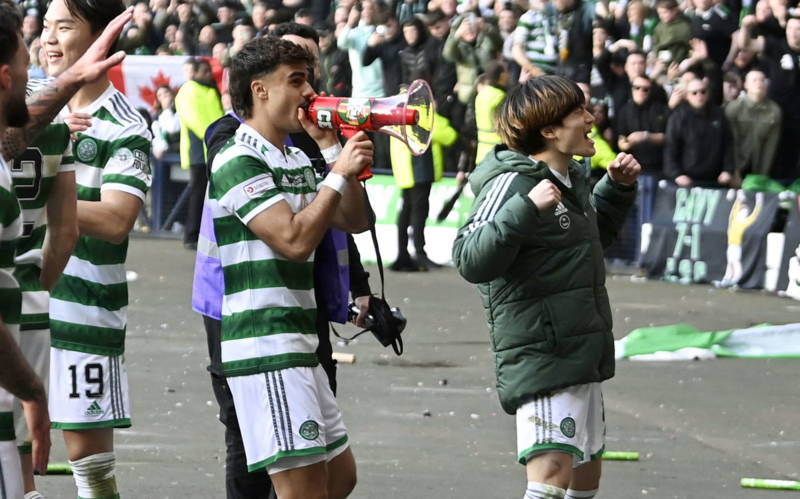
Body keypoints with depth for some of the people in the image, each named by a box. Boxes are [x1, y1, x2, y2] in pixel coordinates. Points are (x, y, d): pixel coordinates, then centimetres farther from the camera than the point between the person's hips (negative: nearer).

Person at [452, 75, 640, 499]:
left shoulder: (570, 178, 14)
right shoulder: (512, 182, -15)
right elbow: (470, 260, -26)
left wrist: (618, 189, 18)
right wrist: (527, 208, -35)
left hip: (581, 357, 10)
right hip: (542, 359, -10)